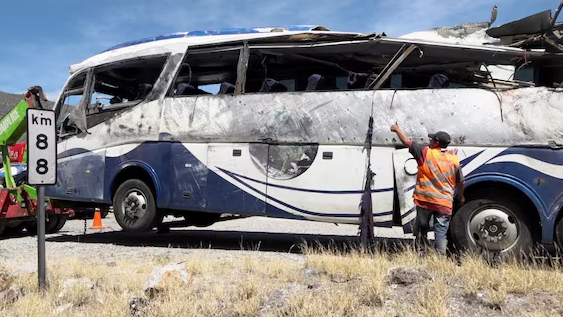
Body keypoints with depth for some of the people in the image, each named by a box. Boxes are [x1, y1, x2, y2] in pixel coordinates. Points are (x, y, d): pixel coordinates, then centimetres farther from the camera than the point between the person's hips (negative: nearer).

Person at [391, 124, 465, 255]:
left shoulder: (426, 152, -4)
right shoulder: (454, 160, 4)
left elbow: (407, 142, 5)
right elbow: (460, 182, 14)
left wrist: (397, 129, 22)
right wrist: (461, 197, 31)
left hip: (425, 200, -1)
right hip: (444, 203, 1)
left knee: (421, 229, 13)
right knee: (441, 233, 3)